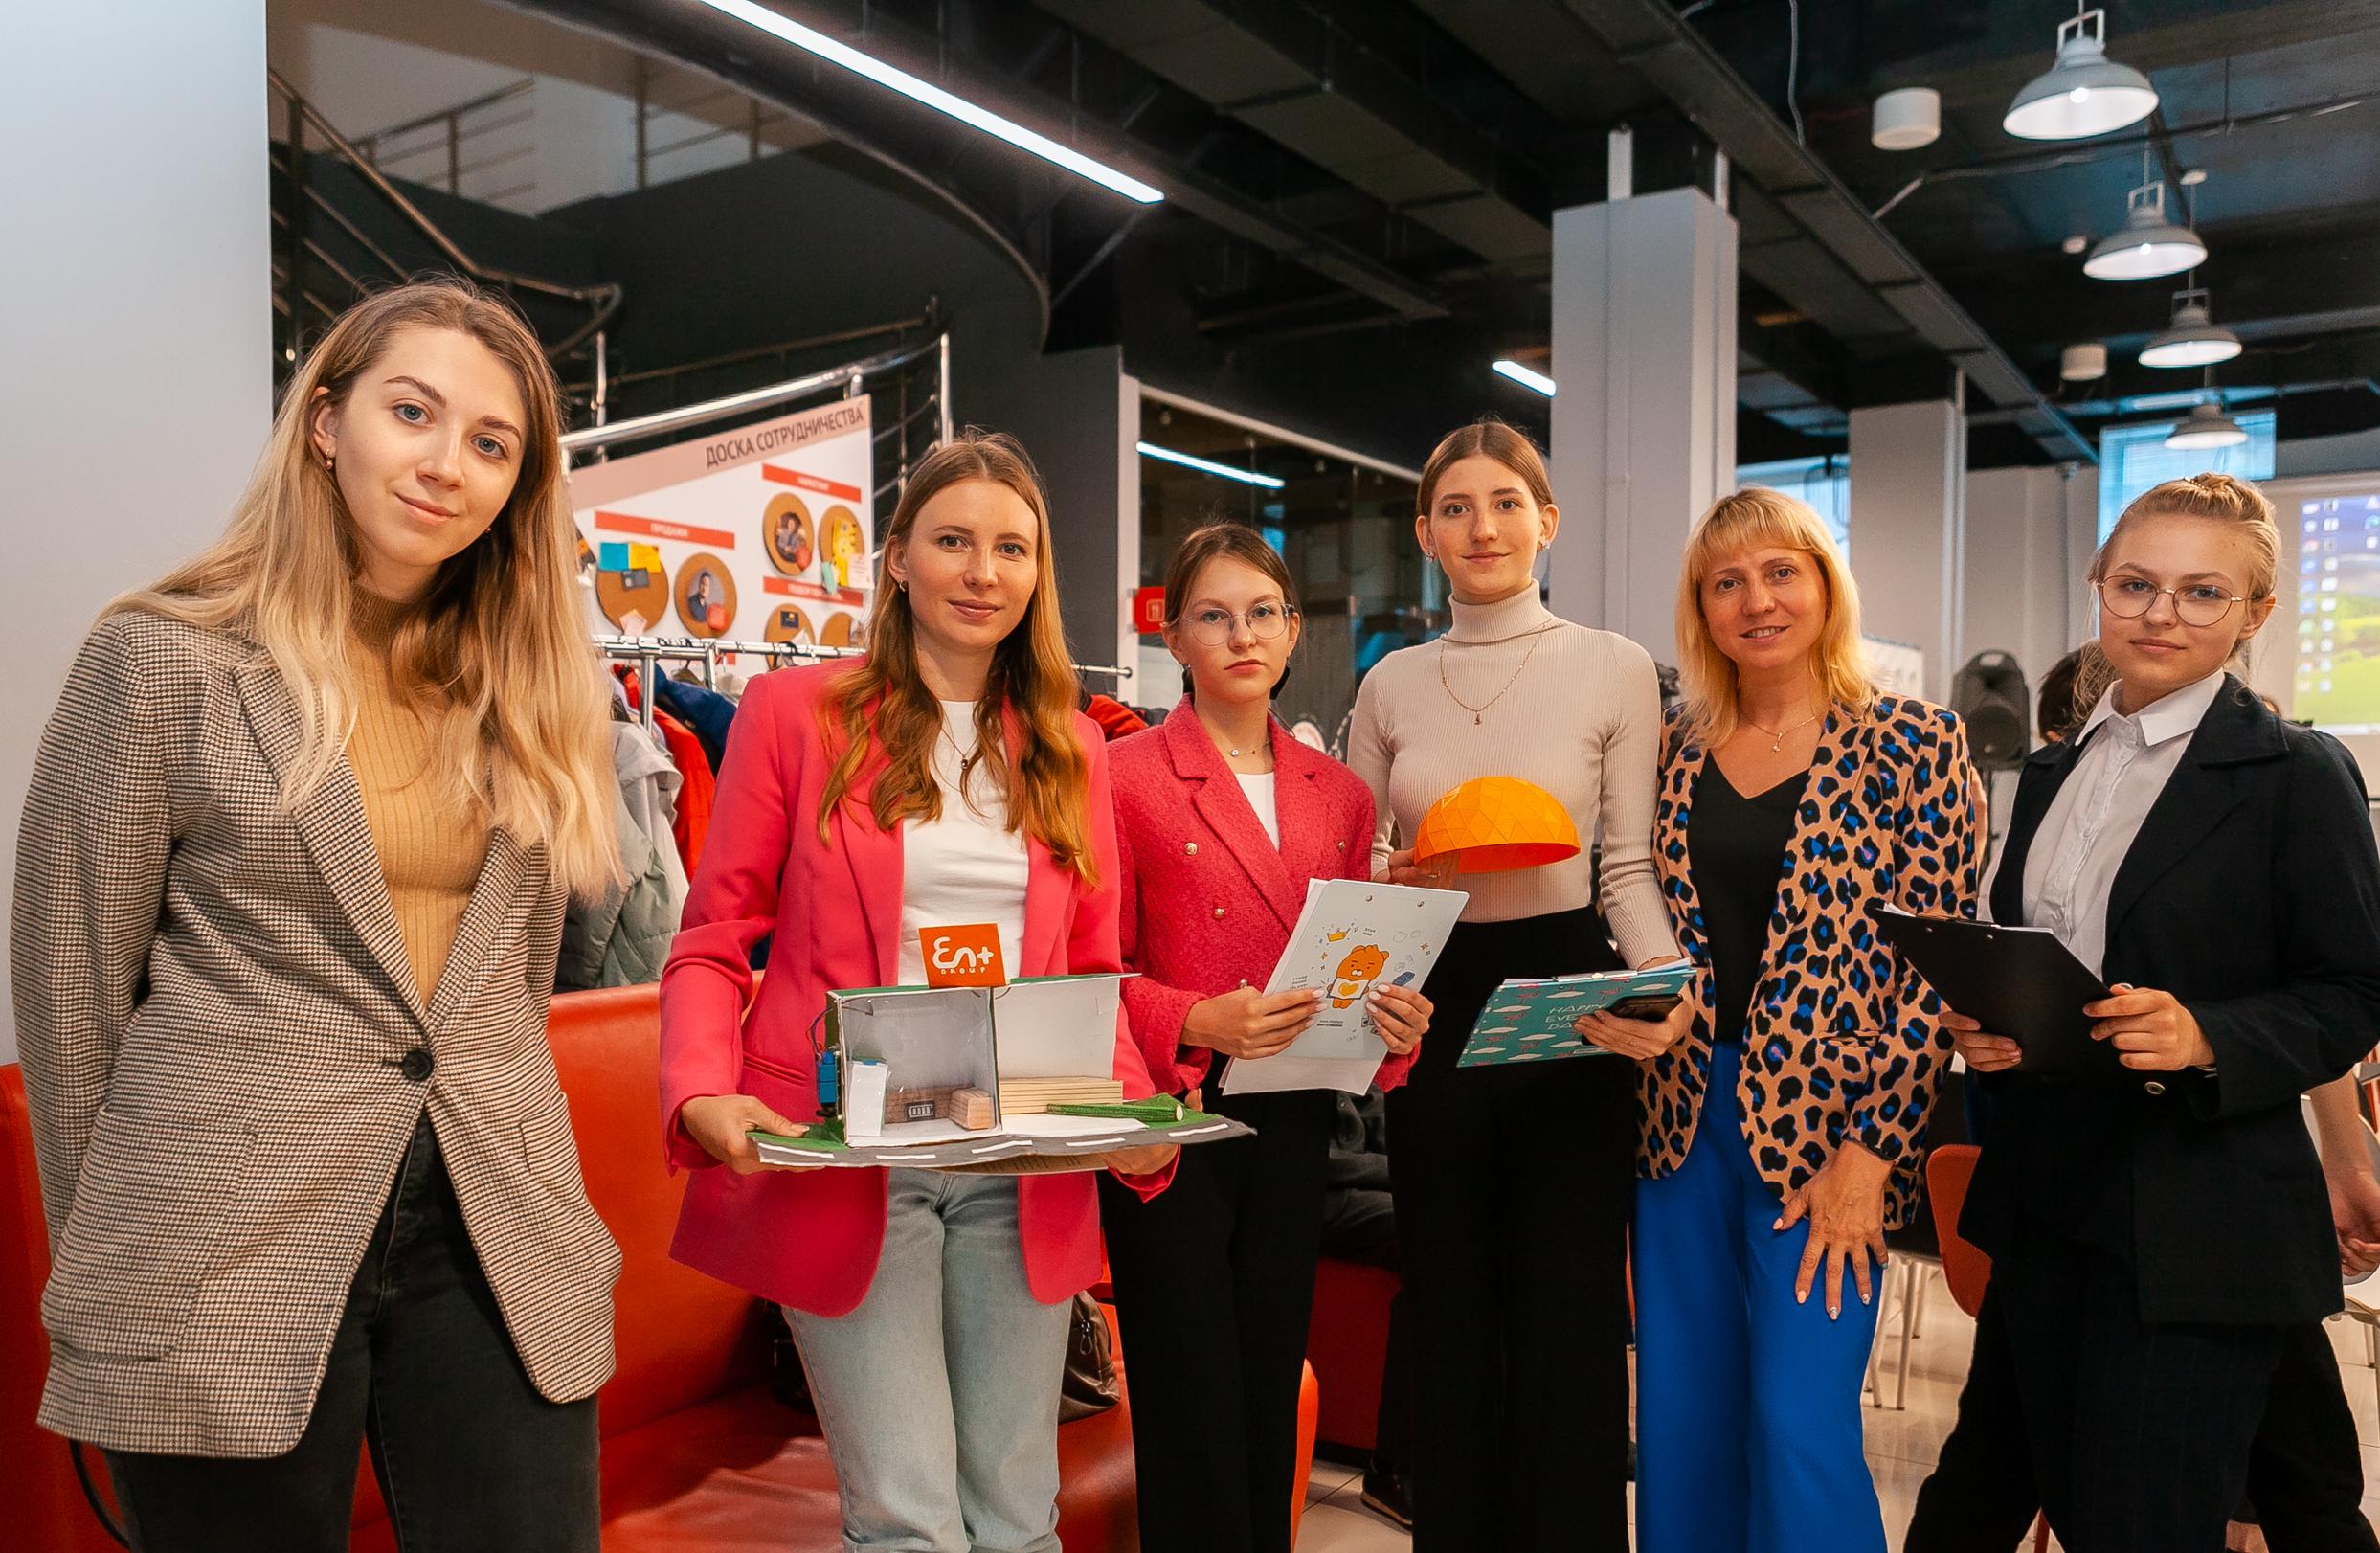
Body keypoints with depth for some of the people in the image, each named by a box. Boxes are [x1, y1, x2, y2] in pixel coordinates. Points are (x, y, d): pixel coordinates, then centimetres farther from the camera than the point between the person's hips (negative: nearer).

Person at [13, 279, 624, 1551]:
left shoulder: (520, 686, 8)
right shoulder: (163, 656, -5)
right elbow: (71, 989, -1)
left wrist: (493, 1142, 13)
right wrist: (113, 1263, 5)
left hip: (501, 1240, 4)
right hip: (227, 1259, -3)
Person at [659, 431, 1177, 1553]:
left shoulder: (1070, 747, 11)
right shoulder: (795, 712, 0)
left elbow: (1092, 967, 13)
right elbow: (712, 944, 1)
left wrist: (1132, 1113, -5)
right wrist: (703, 1097, -16)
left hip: (1025, 1175, 4)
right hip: (846, 1163, -3)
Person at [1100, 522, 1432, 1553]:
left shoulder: (1339, 795, 11)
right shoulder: (1127, 776, -4)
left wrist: (1394, 1022, -6)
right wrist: (1198, 1022, -23)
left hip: (1291, 1122, 5)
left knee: (1271, 1398, 14)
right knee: (1193, 1415, 1)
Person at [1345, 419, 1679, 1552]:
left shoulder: (1614, 670, -1)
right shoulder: (1392, 685, 7)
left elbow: (1632, 867, -3)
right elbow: (1352, 862, 11)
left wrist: (1663, 982, -20)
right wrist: (1393, 882, -11)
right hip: (1431, 1003, 3)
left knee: (1568, 1311, 4)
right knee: (1448, 1310, 13)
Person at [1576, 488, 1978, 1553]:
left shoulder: (1910, 745, -4)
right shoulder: (1679, 748, 8)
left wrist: (1868, 1154, -12)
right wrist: (1620, 1011, -5)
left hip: (1821, 1122, -4)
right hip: (1683, 1111, 4)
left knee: (1801, 1424, -4)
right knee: (1680, 1426, 12)